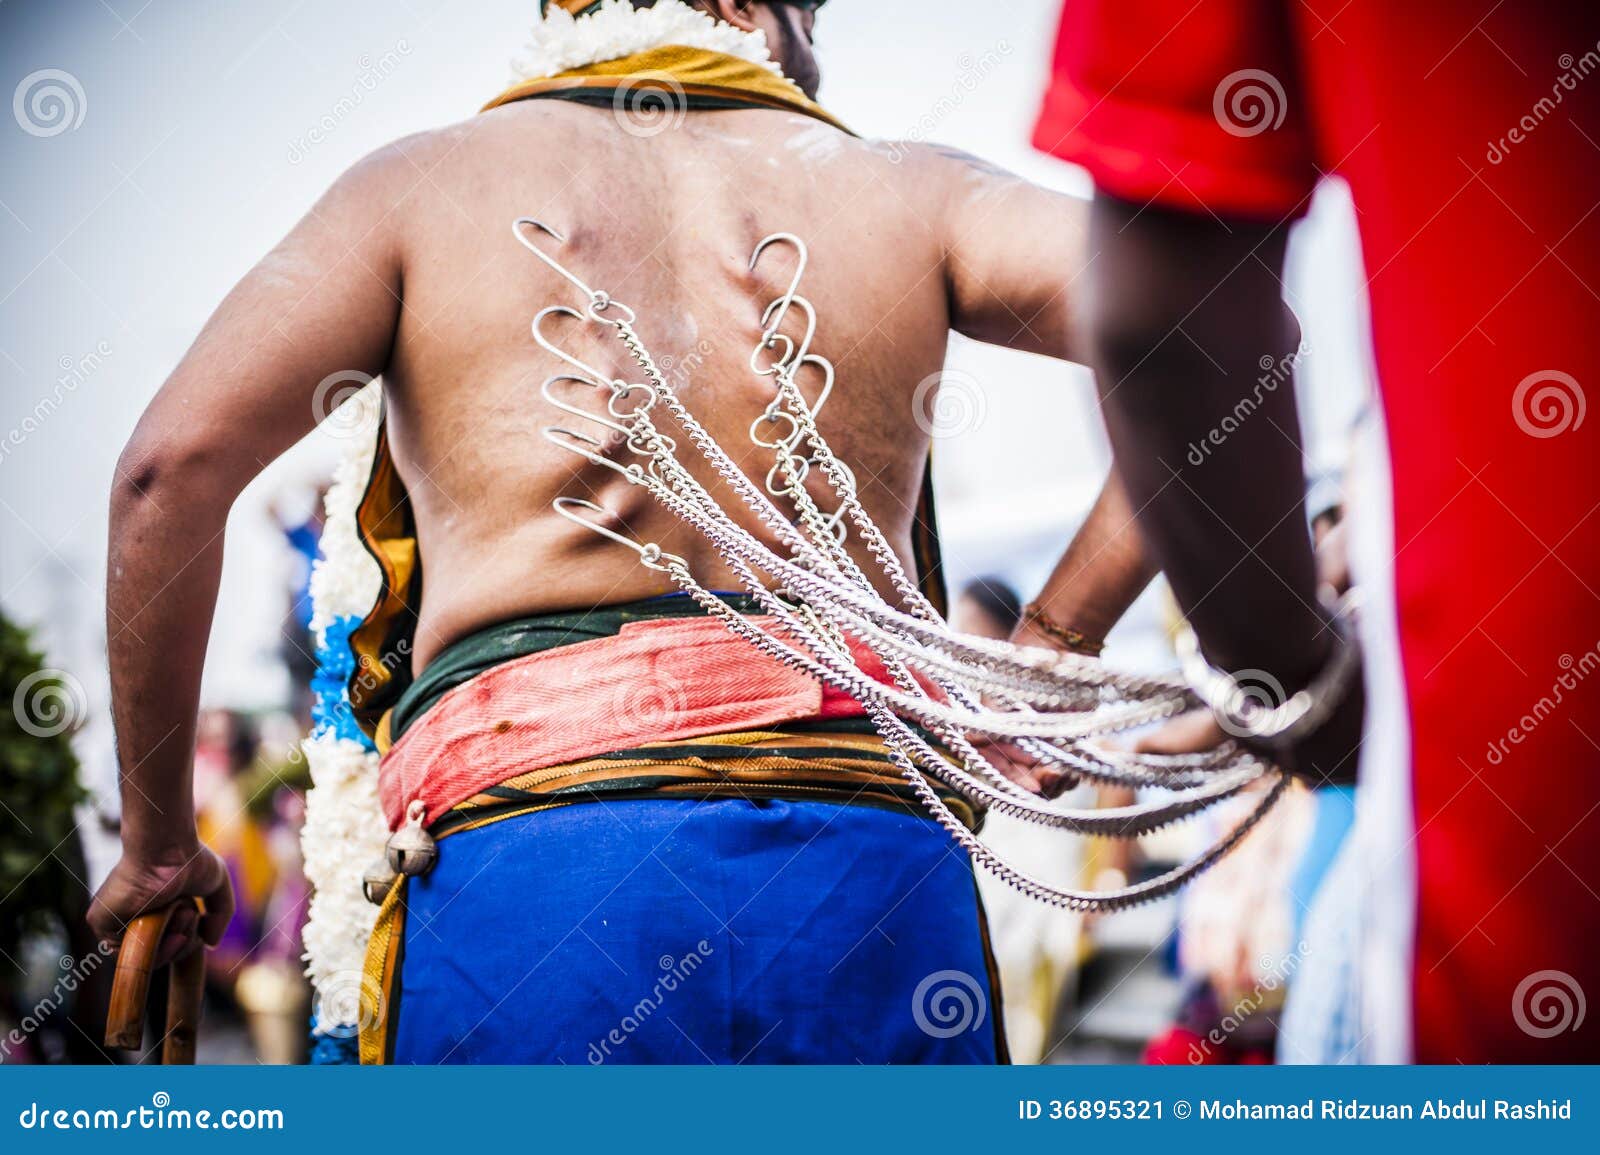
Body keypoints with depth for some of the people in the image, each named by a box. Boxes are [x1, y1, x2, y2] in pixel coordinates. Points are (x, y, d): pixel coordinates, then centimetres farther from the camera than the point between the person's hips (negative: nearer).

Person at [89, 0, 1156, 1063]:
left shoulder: (423, 183, 15)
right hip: (871, 847, 1)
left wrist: (158, 839, 14)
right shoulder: (906, 191, 17)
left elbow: (174, 462, 5)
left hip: (522, 832, -1)